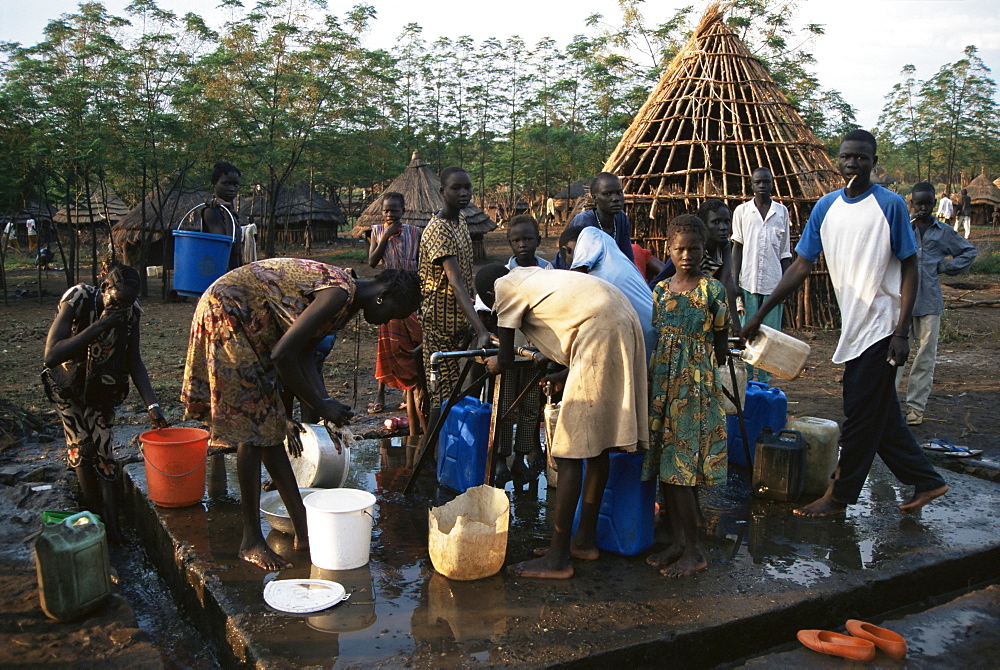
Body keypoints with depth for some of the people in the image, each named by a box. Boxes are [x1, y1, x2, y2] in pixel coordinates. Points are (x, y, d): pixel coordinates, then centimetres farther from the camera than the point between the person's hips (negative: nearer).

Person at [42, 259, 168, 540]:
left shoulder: (130, 312, -19)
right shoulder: (77, 301, -30)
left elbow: (134, 361, -8)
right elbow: (51, 355, -39)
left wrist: (151, 405, -17)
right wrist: (100, 326, -43)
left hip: (103, 388, 2)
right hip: (69, 386, -2)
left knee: (103, 449, -4)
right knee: (81, 446, -8)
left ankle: (111, 520, 3)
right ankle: (94, 513, 7)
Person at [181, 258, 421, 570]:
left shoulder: (347, 300, 6)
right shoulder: (339, 294, -24)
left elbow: (303, 353, 7)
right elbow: (283, 354, -28)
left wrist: (325, 402, -4)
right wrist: (320, 405, -18)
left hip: (252, 325, 10)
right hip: (227, 311, -10)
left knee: (271, 428, 9)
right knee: (253, 429, -8)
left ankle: (303, 530, 14)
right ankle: (251, 541, 2)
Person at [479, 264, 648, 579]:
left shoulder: (505, 287, 6)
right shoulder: (534, 276, 29)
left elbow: (506, 358, 10)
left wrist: (496, 363, 33)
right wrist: (566, 373, 41)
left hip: (600, 336, -9)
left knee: (569, 450, -5)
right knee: (597, 440, 16)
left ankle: (558, 558, 0)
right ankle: (586, 540, 26)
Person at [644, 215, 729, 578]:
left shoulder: (713, 290, -2)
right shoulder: (660, 290, 12)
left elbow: (721, 347, 4)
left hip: (696, 385, -5)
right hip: (661, 383, 5)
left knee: (681, 469, -7)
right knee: (665, 467, 7)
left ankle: (694, 550, 5)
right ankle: (678, 541, 18)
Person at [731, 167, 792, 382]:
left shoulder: (781, 211, 9)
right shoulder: (742, 211, 6)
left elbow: (785, 251, 12)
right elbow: (737, 248, 5)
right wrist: (734, 283, -2)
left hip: (773, 283, 1)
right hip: (748, 281, -1)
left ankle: (764, 381, 11)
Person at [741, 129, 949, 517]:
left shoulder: (890, 205, -9)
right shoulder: (826, 207, 6)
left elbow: (909, 268, -7)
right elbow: (801, 266, 6)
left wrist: (902, 331, -14)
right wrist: (760, 313, 0)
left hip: (880, 328, -6)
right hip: (852, 326, 6)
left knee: (861, 414, 0)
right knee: (880, 415, 15)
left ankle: (839, 495, 12)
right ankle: (926, 481, 30)